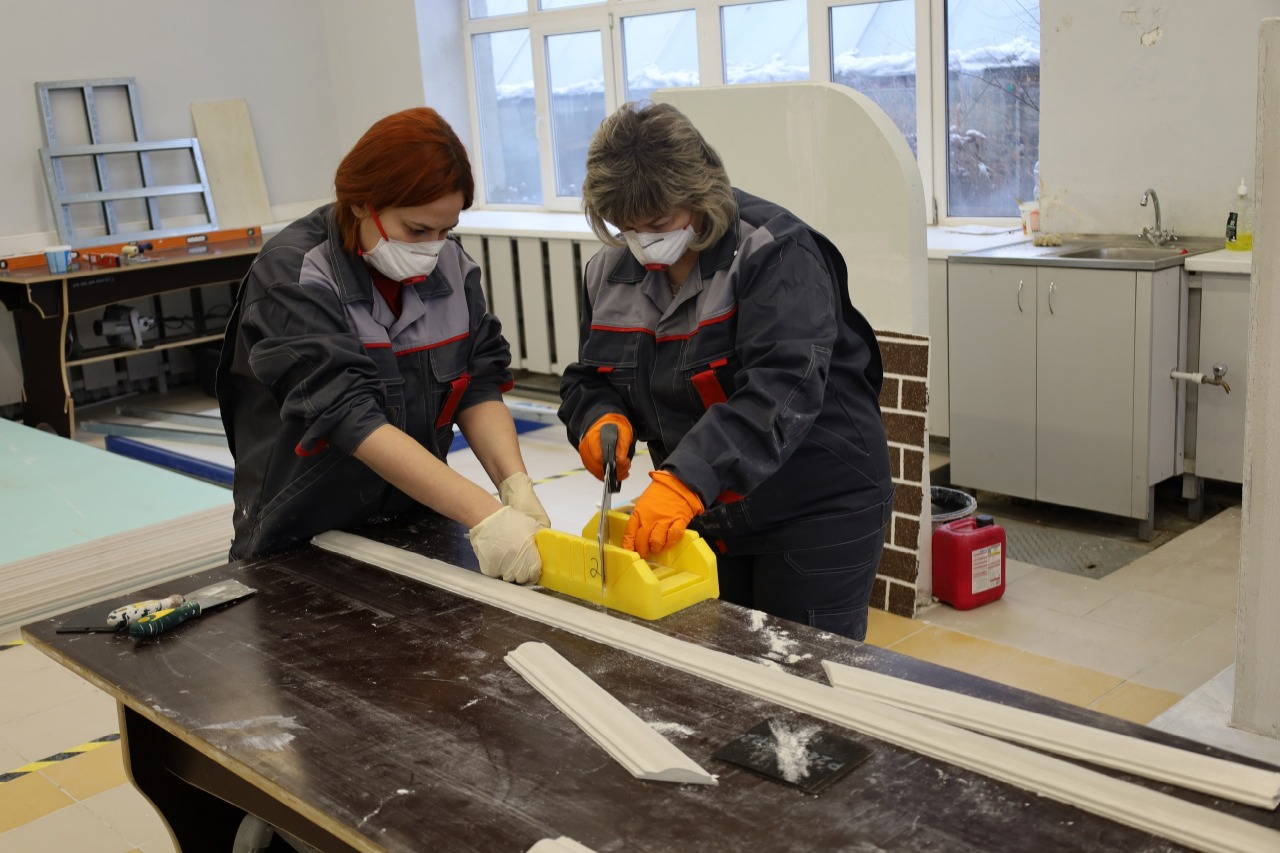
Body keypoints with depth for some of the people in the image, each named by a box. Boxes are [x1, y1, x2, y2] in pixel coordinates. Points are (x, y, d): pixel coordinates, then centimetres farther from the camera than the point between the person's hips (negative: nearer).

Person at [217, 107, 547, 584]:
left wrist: (515, 484, -20)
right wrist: (483, 516, -34)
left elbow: (479, 387, -1)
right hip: (302, 545, -4)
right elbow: (351, 417, -27)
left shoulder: (450, 266, 0)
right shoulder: (291, 278, -17)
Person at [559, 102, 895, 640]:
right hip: (703, 517, 6)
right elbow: (590, 378, 11)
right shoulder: (610, 271, 2)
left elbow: (782, 389, -32)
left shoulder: (776, 254, -20)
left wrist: (686, 478, -43)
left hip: (818, 512, -6)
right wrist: (600, 417, -14)